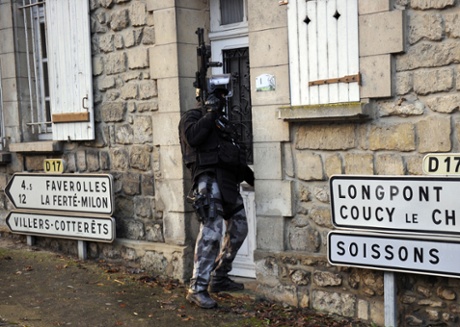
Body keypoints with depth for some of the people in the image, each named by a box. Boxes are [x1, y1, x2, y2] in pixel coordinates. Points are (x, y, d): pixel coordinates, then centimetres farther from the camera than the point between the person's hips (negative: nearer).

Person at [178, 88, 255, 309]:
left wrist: (248, 175, 27)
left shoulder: (222, 121, 26)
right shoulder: (193, 117, 4)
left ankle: (219, 278, 23)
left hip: (229, 181, 9)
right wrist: (209, 114, -12)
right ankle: (197, 289, -13)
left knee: (238, 229, 12)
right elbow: (192, 137, -19)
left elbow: (236, 152, 31)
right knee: (211, 232, -17)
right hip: (209, 177, -9)